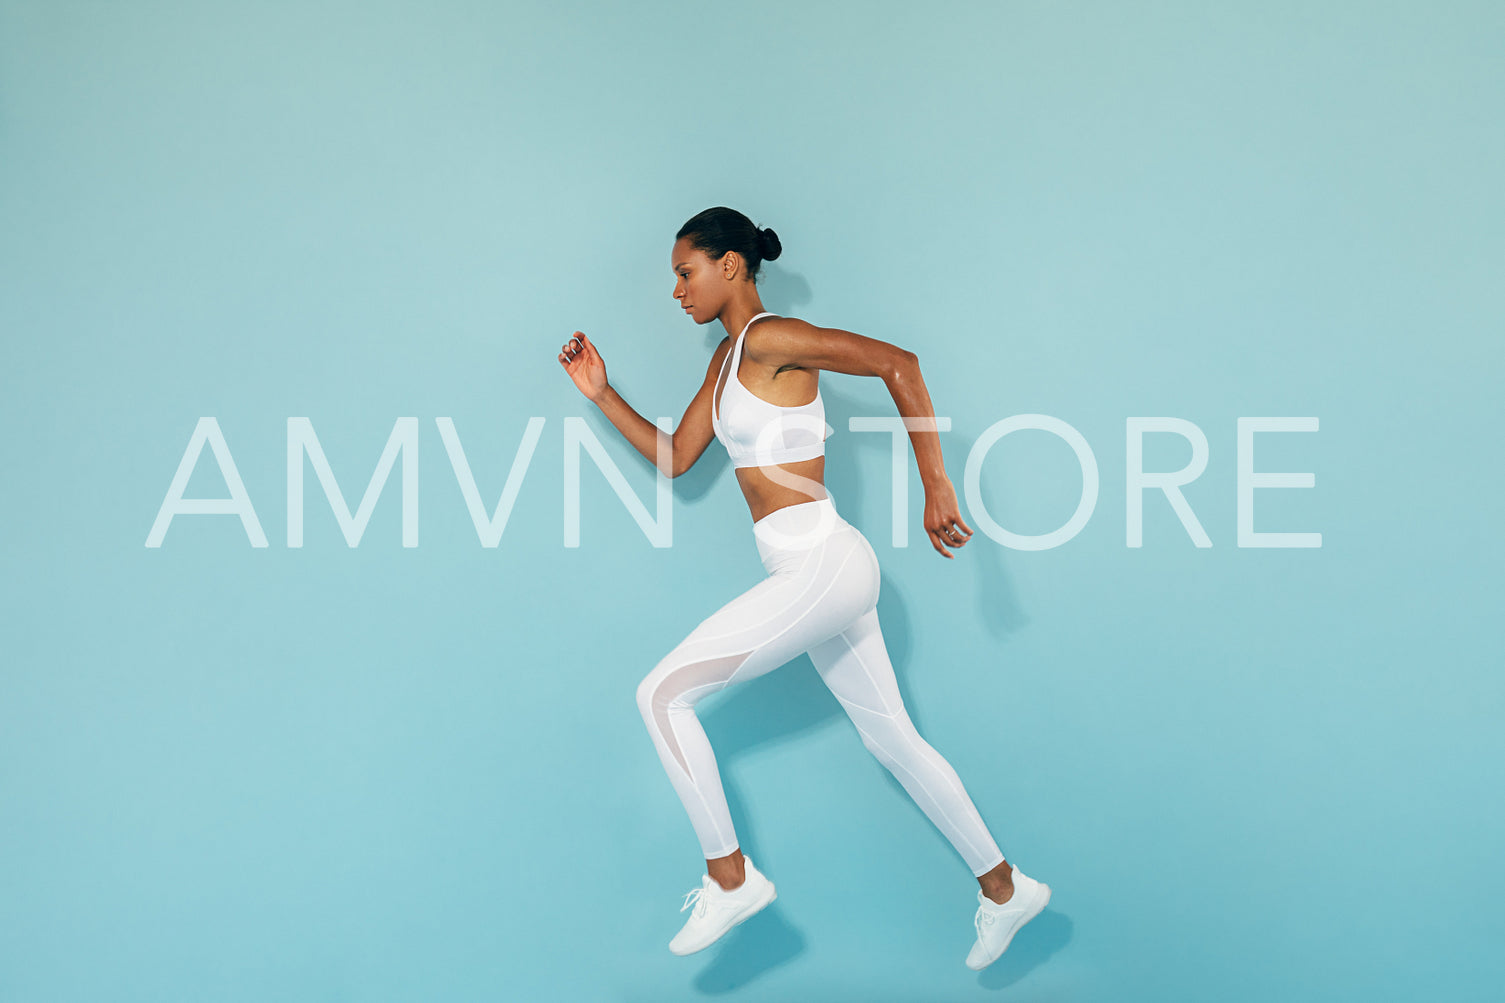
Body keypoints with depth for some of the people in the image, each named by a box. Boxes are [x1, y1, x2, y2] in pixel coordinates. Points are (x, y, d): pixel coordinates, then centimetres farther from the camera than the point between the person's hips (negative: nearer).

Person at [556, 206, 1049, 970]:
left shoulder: (770, 339, -13)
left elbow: (896, 362, -21)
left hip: (822, 566, -10)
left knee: (662, 692, -6)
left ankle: (729, 877, 4)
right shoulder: (726, 359, 16)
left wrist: (935, 486, -21)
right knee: (889, 735, 16)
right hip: (810, 572, 10)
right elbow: (675, 458, 20)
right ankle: (1004, 888, 27)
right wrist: (600, 393, 15)